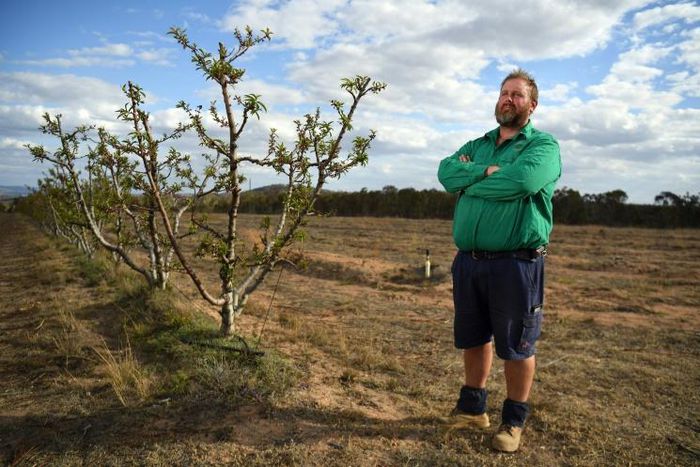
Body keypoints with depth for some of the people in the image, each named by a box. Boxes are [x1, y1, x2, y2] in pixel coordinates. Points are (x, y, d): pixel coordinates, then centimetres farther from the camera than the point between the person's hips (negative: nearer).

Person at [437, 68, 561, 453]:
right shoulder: (478, 145, 16)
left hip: (516, 262, -5)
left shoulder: (543, 145, -2)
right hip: (468, 259, 6)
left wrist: (470, 180, -9)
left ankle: (514, 419, 24)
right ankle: (472, 406, 34)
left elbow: (522, 179, -22)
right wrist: (487, 171, -14)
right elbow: (446, 171, -1)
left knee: (516, 346, 6)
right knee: (473, 338, 16)